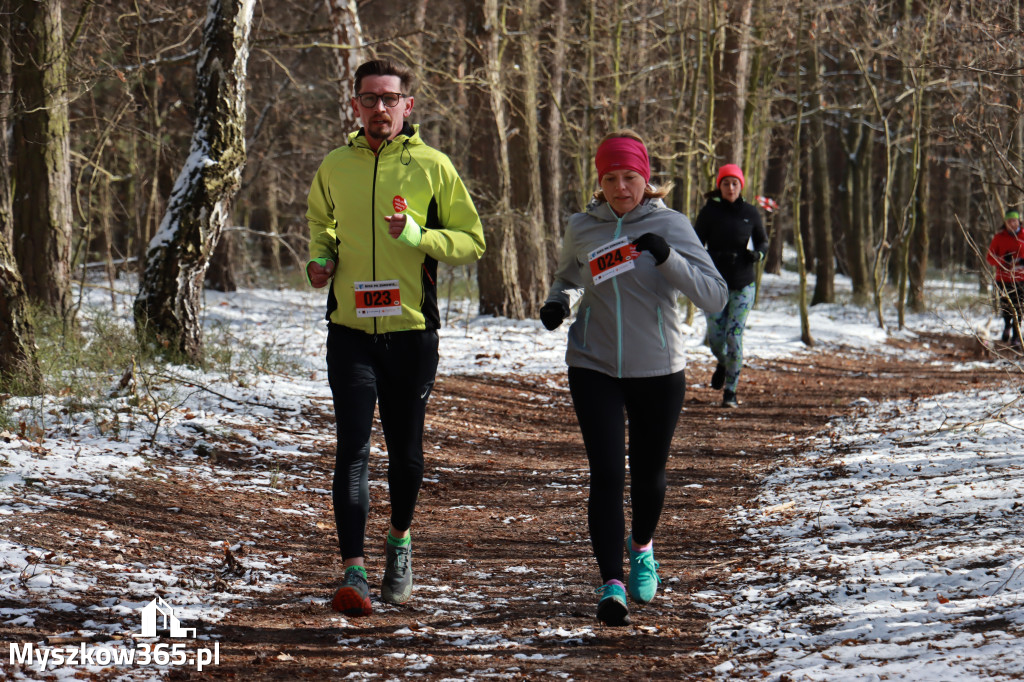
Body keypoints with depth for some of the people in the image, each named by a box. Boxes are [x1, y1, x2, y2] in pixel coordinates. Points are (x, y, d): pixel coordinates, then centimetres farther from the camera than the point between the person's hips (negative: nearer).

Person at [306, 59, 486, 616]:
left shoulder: (433, 166, -2)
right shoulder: (334, 168, 5)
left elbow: (472, 241, 0)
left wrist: (418, 237, -17)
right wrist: (320, 257, 4)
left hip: (413, 329, 0)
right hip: (351, 330, 0)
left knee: (405, 452, 11)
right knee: (352, 450, -11)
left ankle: (399, 540, 37)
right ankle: (353, 571, -14)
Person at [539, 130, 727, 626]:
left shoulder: (671, 225, -6)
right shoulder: (582, 229, 2)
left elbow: (715, 296, -14)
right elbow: (567, 278, 23)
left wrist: (667, 257, -27)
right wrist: (558, 303, -1)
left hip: (658, 370, 0)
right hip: (594, 367, 0)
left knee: (649, 475, 13)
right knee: (607, 474, -13)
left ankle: (641, 547, 43)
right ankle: (611, 584, -13)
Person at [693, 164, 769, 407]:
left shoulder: (750, 212, 3)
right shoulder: (709, 211, -1)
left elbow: (763, 241, 14)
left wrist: (758, 254, -9)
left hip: (742, 286, 0)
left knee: (734, 337, -7)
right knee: (716, 338, -1)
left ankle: (730, 391, 3)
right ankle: (723, 364, 36)